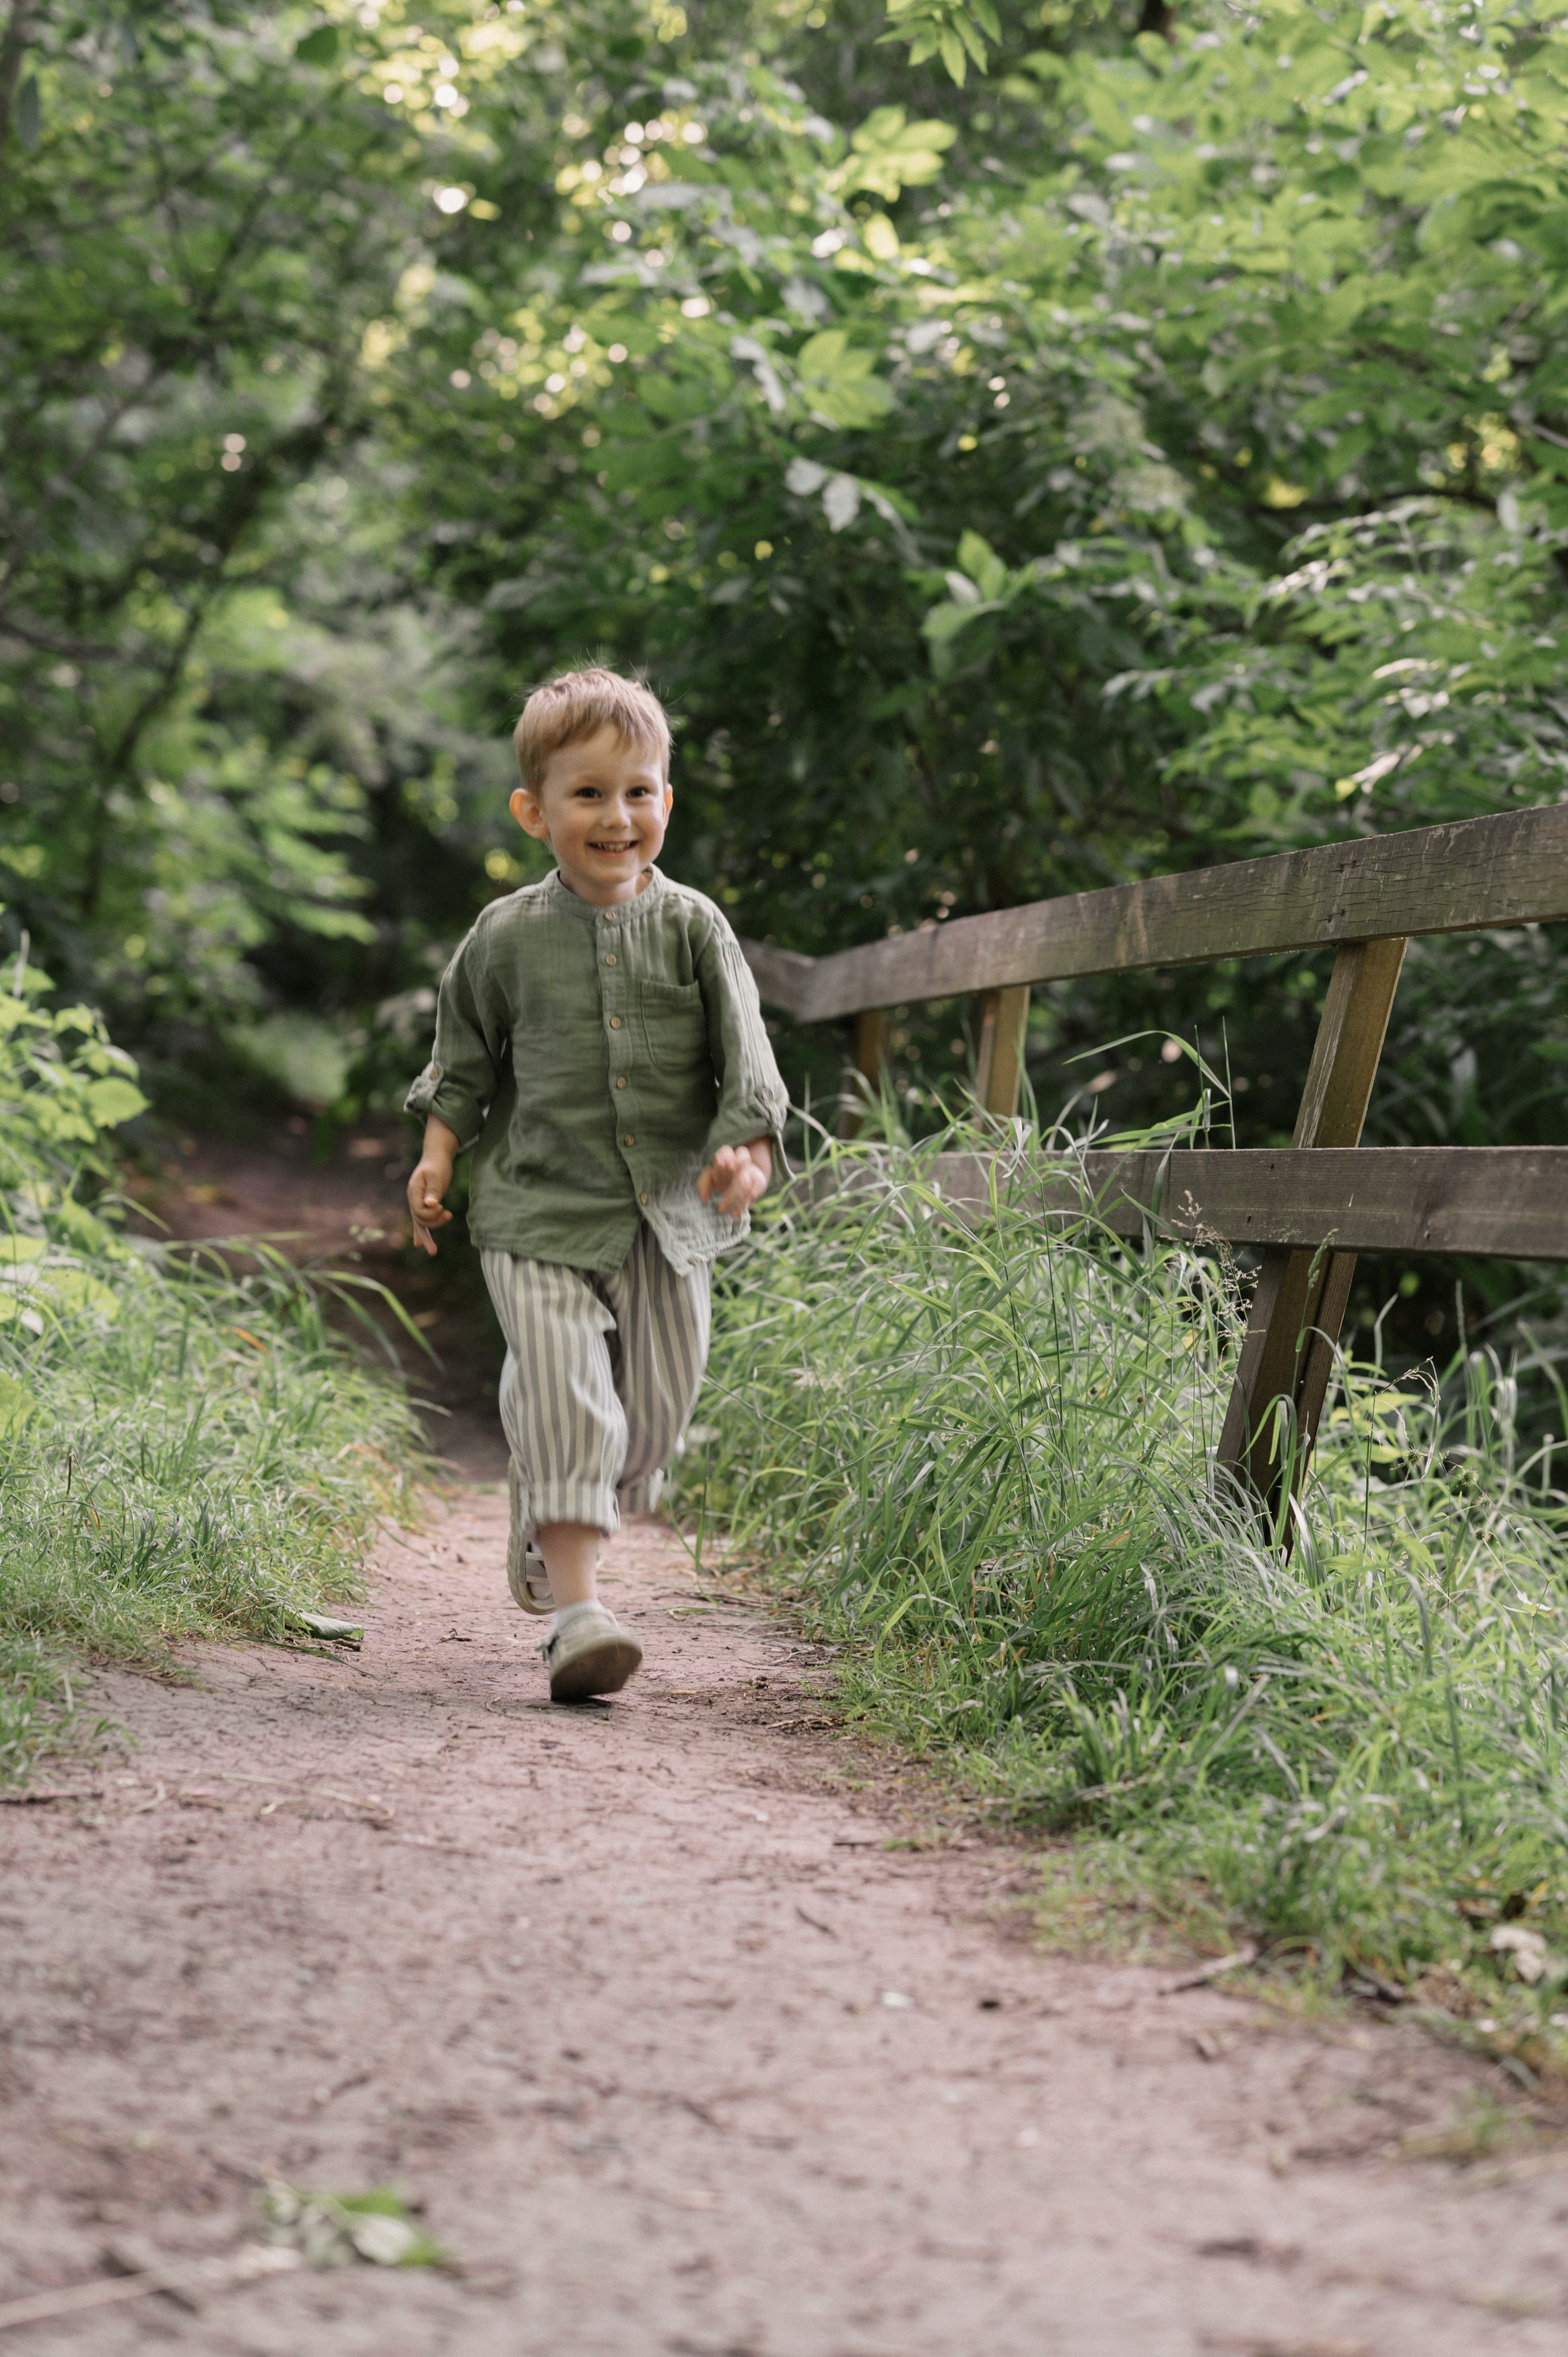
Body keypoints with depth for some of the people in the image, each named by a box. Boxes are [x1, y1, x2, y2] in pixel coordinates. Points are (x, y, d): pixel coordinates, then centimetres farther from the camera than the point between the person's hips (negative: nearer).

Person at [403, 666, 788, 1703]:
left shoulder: (691, 927, 1)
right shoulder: (508, 937, 1)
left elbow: (744, 1049, -2)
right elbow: (467, 1059, 15)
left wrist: (748, 1148, -16)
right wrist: (438, 1153, 9)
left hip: (668, 1216, 2)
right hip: (541, 1208, -2)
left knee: (654, 1407, 8)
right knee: (564, 1395, -15)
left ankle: (547, 1528, 38)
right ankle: (577, 1607, -16)